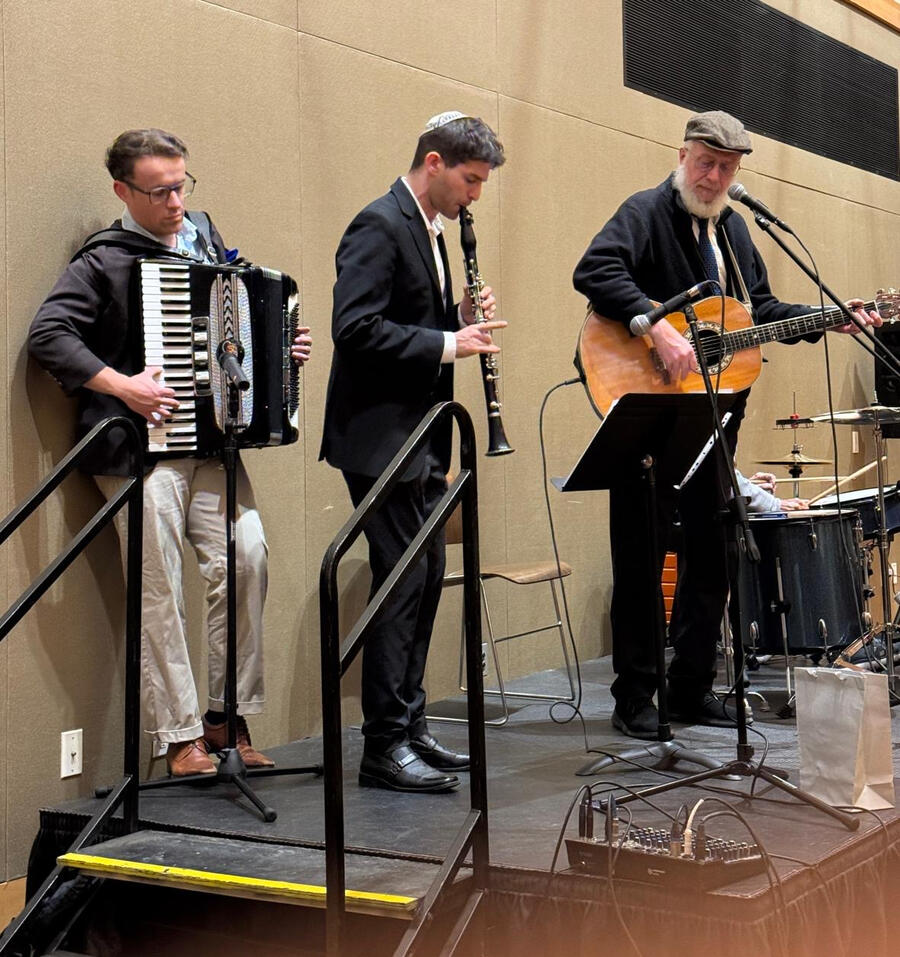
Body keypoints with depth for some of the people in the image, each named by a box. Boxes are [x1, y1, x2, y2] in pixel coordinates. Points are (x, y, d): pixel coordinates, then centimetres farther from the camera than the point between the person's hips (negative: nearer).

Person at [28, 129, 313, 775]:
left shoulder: (205, 238, 15)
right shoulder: (104, 261, -5)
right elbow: (47, 335, -14)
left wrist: (281, 350, 11)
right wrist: (123, 387, -19)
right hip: (141, 447, -5)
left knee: (247, 557, -6)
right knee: (159, 589, -4)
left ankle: (228, 714, 8)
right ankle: (181, 735, 7)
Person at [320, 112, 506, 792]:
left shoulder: (429, 231, 17)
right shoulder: (379, 226, -13)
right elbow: (356, 328, -23)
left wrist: (462, 319, 4)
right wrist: (447, 343, -22)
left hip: (419, 442, 10)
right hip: (382, 437, -10)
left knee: (426, 580, 12)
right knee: (403, 581, -8)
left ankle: (410, 729, 21)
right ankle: (385, 747, -1)